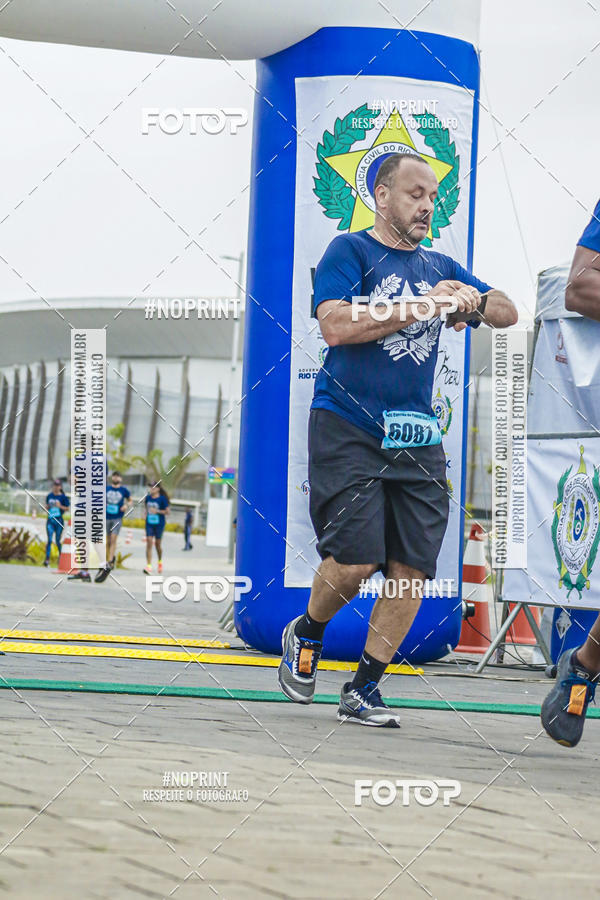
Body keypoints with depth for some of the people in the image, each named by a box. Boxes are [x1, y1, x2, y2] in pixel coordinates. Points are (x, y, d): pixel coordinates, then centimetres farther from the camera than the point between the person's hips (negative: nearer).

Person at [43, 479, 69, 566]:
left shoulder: (63, 497, -3)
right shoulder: (49, 496, 8)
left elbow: (67, 508, -1)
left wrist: (60, 506, -17)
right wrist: (48, 506, -4)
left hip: (59, 520, -2)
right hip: (50, 520, 3)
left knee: (58, 540, 6)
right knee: (49, 540, -8)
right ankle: (47, 559, -13)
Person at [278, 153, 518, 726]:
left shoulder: (439, 268, 18)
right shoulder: (348, 252, 1)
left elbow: (508, 313, 18)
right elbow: (336, 326, -14)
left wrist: (473, 303, -5)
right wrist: (420, 307, -17)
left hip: (416, 437, 6)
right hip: (348, 427, -6)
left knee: (413, 566, -3)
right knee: (356, 559, -14)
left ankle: (363, 689, 8)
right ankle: (305, 634, 17)